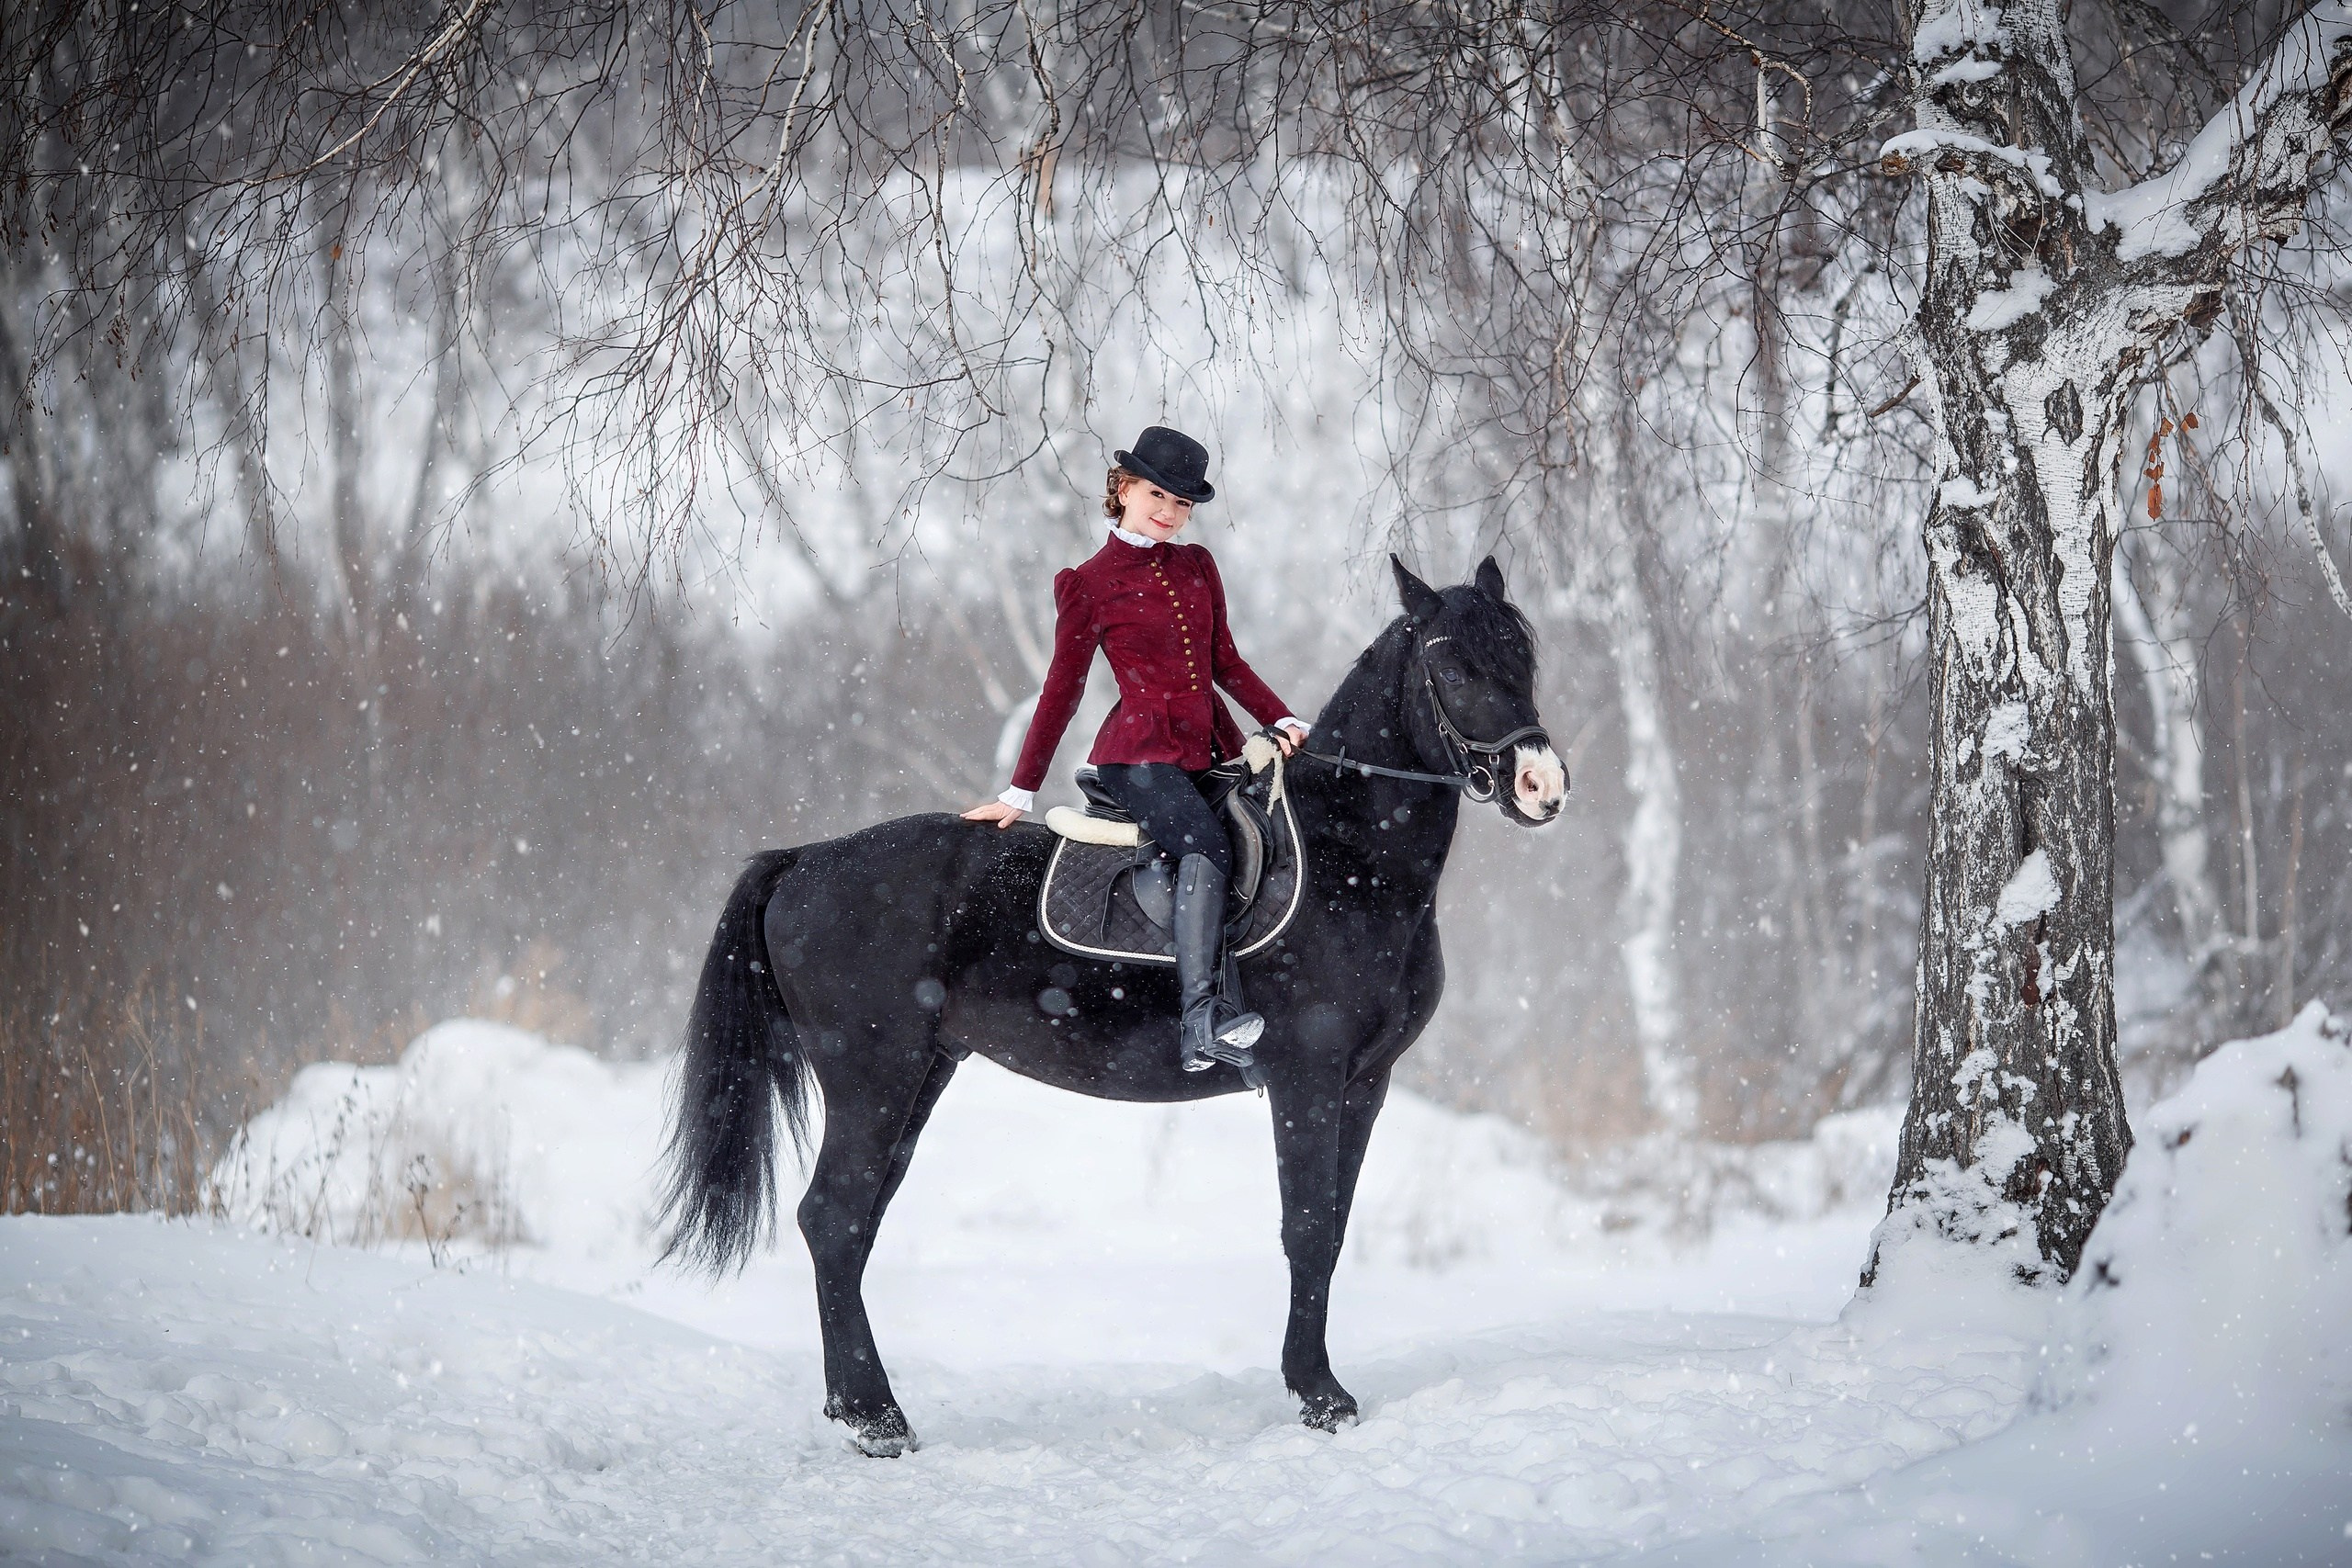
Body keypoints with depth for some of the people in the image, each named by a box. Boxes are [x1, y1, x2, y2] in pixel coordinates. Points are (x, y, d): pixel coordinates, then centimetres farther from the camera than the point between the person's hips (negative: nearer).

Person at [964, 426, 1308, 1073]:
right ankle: (1200, 1020, -44)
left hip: (1210, 748, 6)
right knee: (1206, 846, -32)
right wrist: (1020, 793, 6)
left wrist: (1281, 719, 4)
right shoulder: (1089, 584, 5)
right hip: (1141, 752, -6)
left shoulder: (1197, 566, 19)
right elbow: (1062, 691, 7)